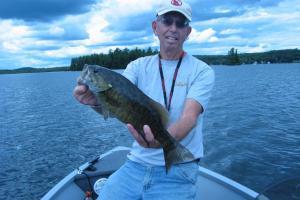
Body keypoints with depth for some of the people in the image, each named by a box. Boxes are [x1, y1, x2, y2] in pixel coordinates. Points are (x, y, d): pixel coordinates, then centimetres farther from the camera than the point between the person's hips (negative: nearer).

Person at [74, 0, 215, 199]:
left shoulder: (202, 71, -6)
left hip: (177, 171, -2)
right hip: (135, 164, 3)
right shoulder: (138, 66, 3)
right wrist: (97, 98, -36)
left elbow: (189, 117, -21)